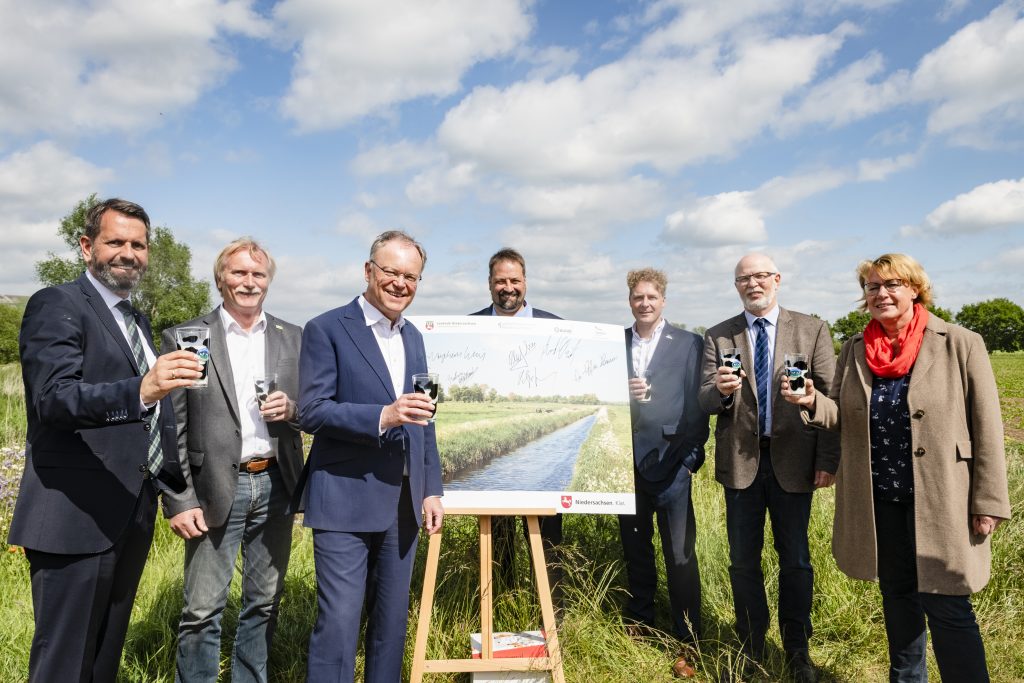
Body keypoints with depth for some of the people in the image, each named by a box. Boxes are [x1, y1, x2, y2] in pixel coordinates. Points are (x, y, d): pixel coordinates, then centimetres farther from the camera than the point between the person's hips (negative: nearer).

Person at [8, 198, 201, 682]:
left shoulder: (138, 322, 17)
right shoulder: (56, 305, -7)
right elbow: (54, 398, -23)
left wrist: (177, 490, 17)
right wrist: (141, 390, -40)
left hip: (133, 516, 8)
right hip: (75, 518, -7)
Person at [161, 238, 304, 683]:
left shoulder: (293, 338, 8)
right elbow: (172, 428, -3)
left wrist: (292, 409, -12)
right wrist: (179, 501, -8)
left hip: (275, 486, 3)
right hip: (215, 490, -3)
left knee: (264, 604, 14)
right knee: (202, 611, 2)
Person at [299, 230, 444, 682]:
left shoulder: (413, 338, 13)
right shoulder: (326, 329, -7)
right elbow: (311, 412, -14)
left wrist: (431, 490, 11)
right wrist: (382, 416, -25)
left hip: (403, 504, 6)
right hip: (346, 501, -6)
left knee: (393, 620, 16)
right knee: (339, 622, -1)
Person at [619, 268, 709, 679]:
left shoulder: (688, 344, 0)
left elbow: (697, 406, -3)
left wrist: (691, 460, -7)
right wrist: (622, 394, -14)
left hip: (669, 464, -3)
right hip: (628, 464, 4)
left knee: (680, 556, 0)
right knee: (635, 552, 16)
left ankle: (687, 642, 13)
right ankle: (639, 630, 32)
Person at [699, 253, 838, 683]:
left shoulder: (812, 330, 1)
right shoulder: (718, 337, 4)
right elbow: (705, 402, -1)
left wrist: (828, 459, -7)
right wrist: (720, 390, -24)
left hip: (793, 459, -1)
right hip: (740, 461, 1)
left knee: (795, 559, 11)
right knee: (743, 561, 11)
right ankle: (750, 646, 29)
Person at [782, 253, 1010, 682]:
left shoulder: (961, 345, -7)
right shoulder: (854, 351, 4)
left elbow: (986, 429, -7)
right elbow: (843, 417, 7)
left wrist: (988, 501, -9)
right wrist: (812, 401, -14)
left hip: (940, 500, -4)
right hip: (878, 499, 4)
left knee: (946, 609, -1)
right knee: (897, 598, 19)